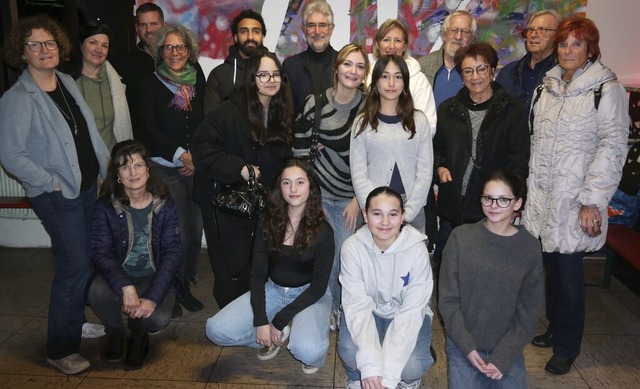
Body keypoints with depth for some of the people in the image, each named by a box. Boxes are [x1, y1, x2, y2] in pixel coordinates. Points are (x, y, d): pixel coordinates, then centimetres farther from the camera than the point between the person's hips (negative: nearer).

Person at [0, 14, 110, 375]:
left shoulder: (68, 83, 8)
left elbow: (91, 131, 13)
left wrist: (109, 167, 8)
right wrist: (51, 183, -15)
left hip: (89, 186, 7)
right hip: (57, 196, -7)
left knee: (90, 258, 15)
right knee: (75, 265, -6)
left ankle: (79, 321, 38)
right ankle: (61, 349, 11)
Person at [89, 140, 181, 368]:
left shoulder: (165, 205, -7)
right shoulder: (105, 207, -8)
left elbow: (172, 254, -11)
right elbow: (101, 253, -15)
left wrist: (153, 297, -24)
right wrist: (125, 287, -33)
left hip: (155, 278, 0)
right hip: (119, 276, 1)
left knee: (158, 319, -29)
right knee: (98, 292, -32)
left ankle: (138, 332, 13)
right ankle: (115, 331, 5)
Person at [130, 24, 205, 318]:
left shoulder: (198, 81, 10)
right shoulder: (149, 84, -1)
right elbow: (147, 129, -6)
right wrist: (181, 154, -13)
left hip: (196, 168, 4)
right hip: (165, 169, -4)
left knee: (195, 230, 5)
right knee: (176, 234, -6)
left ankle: (186, 286, 24)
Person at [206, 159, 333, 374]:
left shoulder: (322, 231, -16)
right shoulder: (269, 223, -6)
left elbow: (318, 287, -12)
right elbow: (258, 273, -4)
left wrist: (279, 320, -16)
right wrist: (261, 321, -15)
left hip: (309, 296, -3)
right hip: (272, 290, 4)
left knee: (307, 351, -33)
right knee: (216, 330, -14)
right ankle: (277, 335, 6)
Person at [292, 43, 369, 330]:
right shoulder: (315, 103, -5)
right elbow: (300, 150, -2)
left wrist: (358, 201, -4)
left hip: (351, 198, 1)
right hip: (318, 193, 0)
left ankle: (344, 309, 27)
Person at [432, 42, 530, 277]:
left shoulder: (511, 111, -1)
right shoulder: (448, 109, 8)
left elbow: (519, 162, -3)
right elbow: (435, 148, 19)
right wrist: (439, 167, -2)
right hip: (452, 207, 3)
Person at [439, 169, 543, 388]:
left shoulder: (529, 247, -6)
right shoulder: (461, 237, -9)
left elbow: (528, 310, -3)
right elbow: (448, 298, -6)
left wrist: (503, 357, -10)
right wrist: (467, 347, -12)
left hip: (507, 346, 1)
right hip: (463, 343, -1)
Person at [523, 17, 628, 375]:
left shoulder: (606, 89, -6)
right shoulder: (548, 85, 11)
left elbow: (613, 147, -11)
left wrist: (592, 201, -15)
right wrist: (530, 185, 12)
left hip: (575, 200, -5)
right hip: (543, 196, 5)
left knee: (569, 272, 2)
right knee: (551, 268, 13)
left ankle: (567, 348, 19)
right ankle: (555, 329, 32)